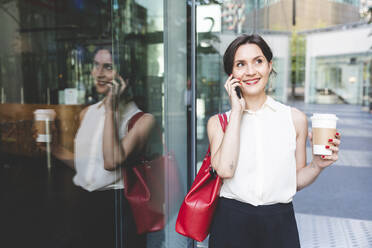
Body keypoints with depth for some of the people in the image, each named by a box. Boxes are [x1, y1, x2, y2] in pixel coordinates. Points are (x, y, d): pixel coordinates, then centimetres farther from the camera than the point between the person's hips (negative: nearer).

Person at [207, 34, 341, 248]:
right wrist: (237, 110, -13)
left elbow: (296, 181, 7)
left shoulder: (295, 118, 0)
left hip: (280, 223, 1)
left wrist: (317, 165, -13)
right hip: (231, 222, 0)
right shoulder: (218, 122, -1)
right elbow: (225, 169, -19)